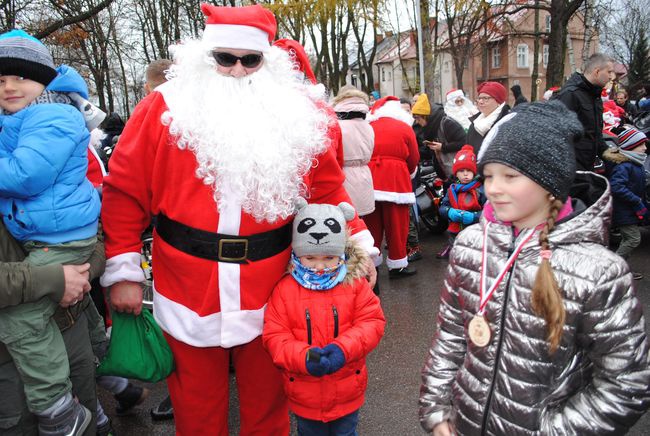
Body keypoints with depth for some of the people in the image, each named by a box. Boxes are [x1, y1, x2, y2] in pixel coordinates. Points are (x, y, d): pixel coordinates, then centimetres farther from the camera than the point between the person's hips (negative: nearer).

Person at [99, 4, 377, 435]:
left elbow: (328, 187, 5)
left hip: (270, 291, 1)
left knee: (267, 398, 19)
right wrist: (123, 271, -3)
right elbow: (125, 192, -2)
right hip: (188, 289, 0)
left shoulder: (299, 113, 1)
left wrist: (357, 243, -4)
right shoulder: (166, 108, -4)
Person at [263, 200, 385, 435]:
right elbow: (274, 336, -13)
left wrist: (343, 348, -28)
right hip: (305, 395, 0)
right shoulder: (284, 289, -13)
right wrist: (304, 357, -31)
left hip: (347, 391, 1)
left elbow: (372, 322, -12)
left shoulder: (355, 284, -10)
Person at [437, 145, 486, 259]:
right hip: (455, 233, 4)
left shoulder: (480, 190, -10)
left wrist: (474, 216, -26)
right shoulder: (452, 189, 4)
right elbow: (442, 206, 6)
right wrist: (449, 212, -15)